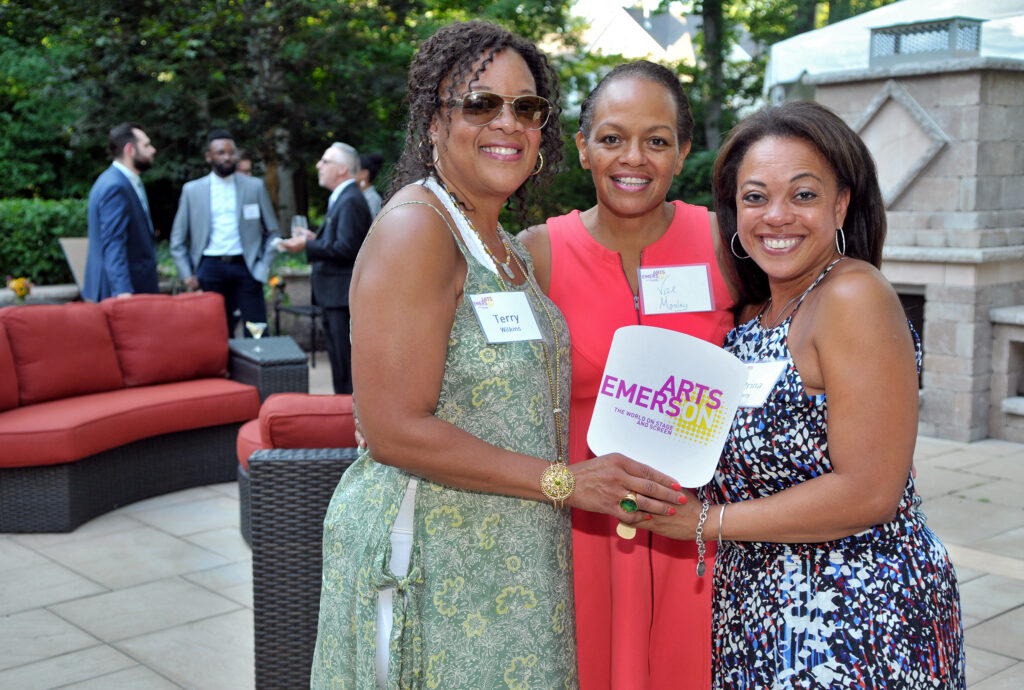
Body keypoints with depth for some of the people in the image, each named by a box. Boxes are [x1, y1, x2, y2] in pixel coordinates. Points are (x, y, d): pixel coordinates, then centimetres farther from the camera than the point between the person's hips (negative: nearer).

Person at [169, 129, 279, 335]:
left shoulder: (255, 186, 8)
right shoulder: (192, 190, 8)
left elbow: (272, 232, 11)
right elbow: (177, 239, 11)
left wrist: (263, 267, 1)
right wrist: (187, 275, 2)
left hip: (245, 267, 0)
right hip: (210, 269, 0)